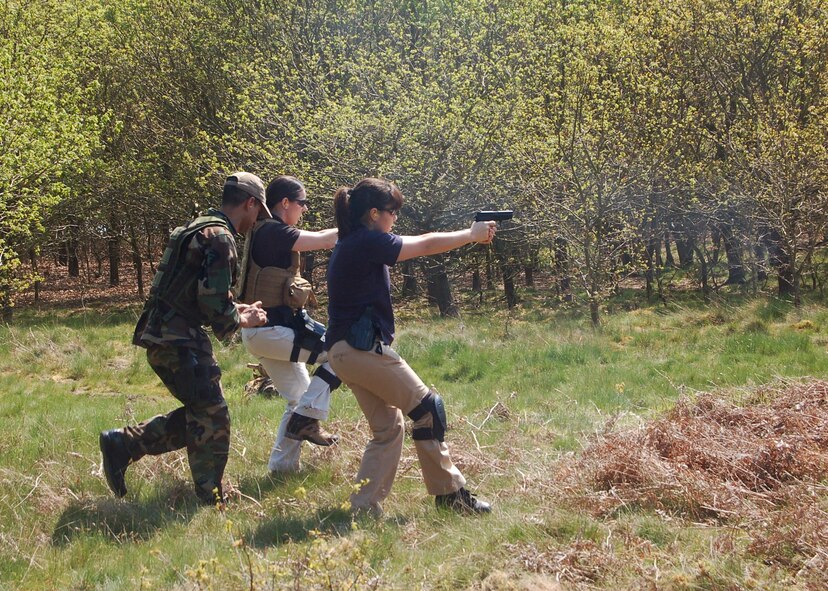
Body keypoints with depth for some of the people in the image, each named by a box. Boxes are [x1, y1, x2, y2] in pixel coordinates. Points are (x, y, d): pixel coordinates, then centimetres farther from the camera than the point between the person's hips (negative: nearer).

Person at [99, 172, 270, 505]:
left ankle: (123, 444, 16)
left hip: (162, 336, 10)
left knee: (196, 415, 16)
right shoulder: (220, 238, -14)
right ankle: (211, 501, 3)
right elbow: (212, 300, -21)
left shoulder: (199, 229, 19)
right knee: (211, 419, -3)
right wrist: (241, 321, -3)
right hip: (179, 340, -10)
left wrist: (235, 310, 19)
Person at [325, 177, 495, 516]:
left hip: (343, 352, 10)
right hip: (363, 348, -10)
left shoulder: (351, 243, 16)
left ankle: (364, 506, 10)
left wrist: (468, 236, 16)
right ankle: (449, 492, 8)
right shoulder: (368, 241, -13)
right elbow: (425, 246, -7)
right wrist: (472, 235, 6)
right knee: (427, 409, 1)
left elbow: (417, 244, 20)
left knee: (389, 427, 14)